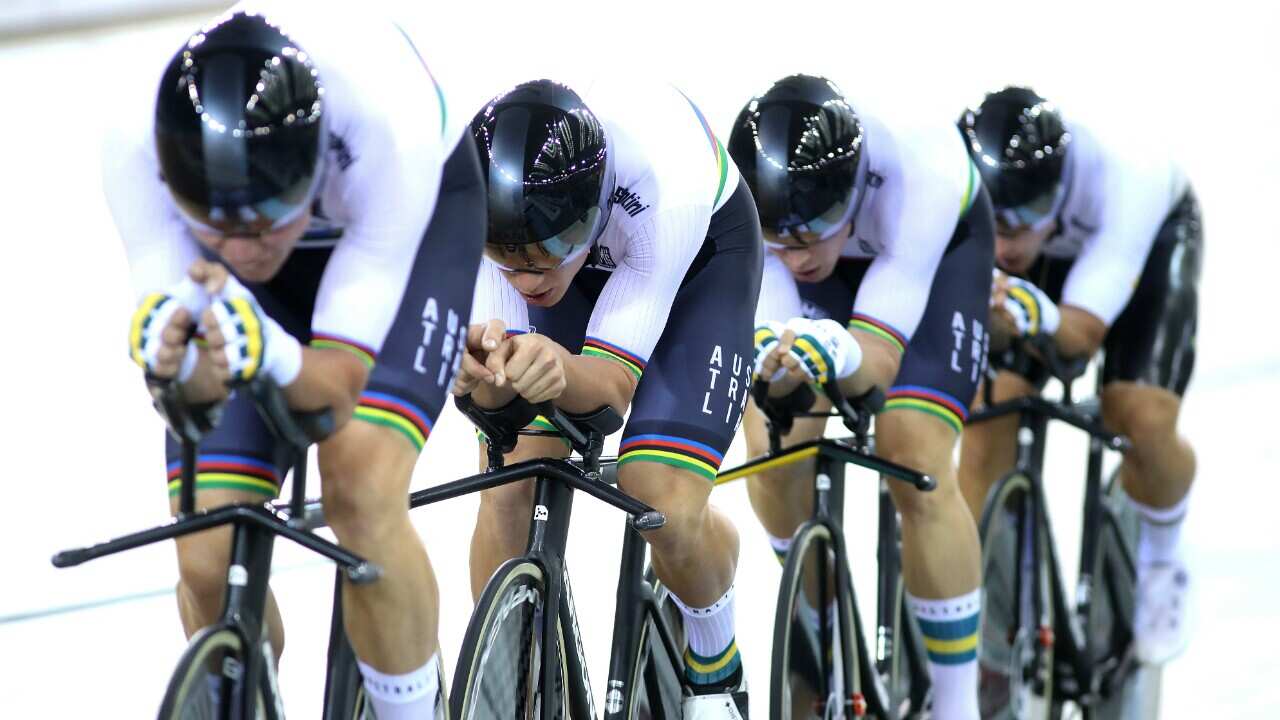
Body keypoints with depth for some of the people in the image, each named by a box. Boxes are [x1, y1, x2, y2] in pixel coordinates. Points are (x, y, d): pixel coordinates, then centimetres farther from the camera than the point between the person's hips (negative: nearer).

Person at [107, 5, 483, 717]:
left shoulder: (386, 131, -42)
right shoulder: (138, 149, -36)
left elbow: (338, 384, -37)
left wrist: (269, 356, -59)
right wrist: (179, 362, -54)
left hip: (421, 211, -2)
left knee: (361, 489, -28)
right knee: (208, 563, -11)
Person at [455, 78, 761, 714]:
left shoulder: (664, 183, -43)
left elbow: (614, 378, -36)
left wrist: (560, 370, -59)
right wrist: (489, 368, -54)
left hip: (700, 256, -3)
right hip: (581, 256, 3)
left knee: (666, 512, -19)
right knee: (506, 486, -15)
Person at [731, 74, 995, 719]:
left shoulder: (920, 170, -43)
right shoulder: (739, 193, -37)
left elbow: (880, 357, -42)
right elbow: (764, 327, -35)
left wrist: (834, 353, -65)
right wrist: (770, 360, -59)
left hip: (939, 247, -3)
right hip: (837, 246, 3)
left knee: (915, 464, -21)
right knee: (775, 448, -18)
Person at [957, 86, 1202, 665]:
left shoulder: (1119, 181, -44)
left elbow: (1087, 331, -44)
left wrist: (1037, 315, -65)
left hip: (1154, 233, -2)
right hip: (1048, 250, 2)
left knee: (1143, 420, -21)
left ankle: (1161, 562, 11)